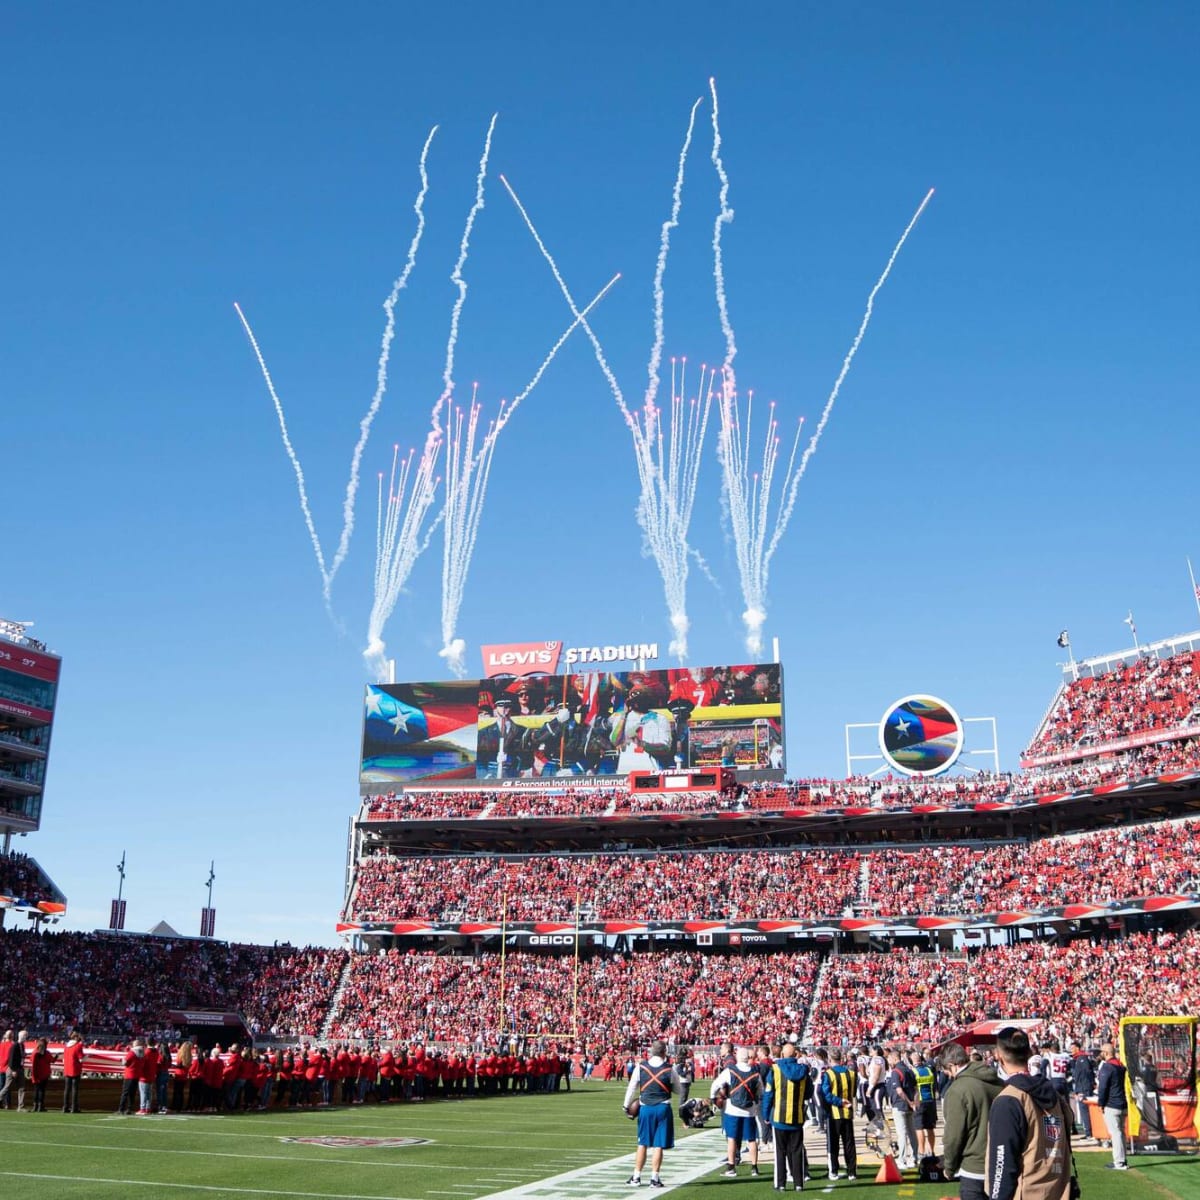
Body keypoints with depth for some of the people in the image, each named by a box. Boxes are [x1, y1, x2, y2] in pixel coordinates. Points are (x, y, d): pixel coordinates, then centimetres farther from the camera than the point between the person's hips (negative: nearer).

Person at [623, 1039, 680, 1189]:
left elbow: (632, 1088, 2)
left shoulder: (640, 1067, -3)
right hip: (663, 1109, -2)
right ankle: (654, 1178, 4)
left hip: (645, 1108, 2)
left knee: (642, 1143, 13)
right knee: (658, 1145, 3)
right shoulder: (669, 1069, -6)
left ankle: (636, 1177, 17)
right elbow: (678, 1091, 6)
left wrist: (626, 1105, 14)